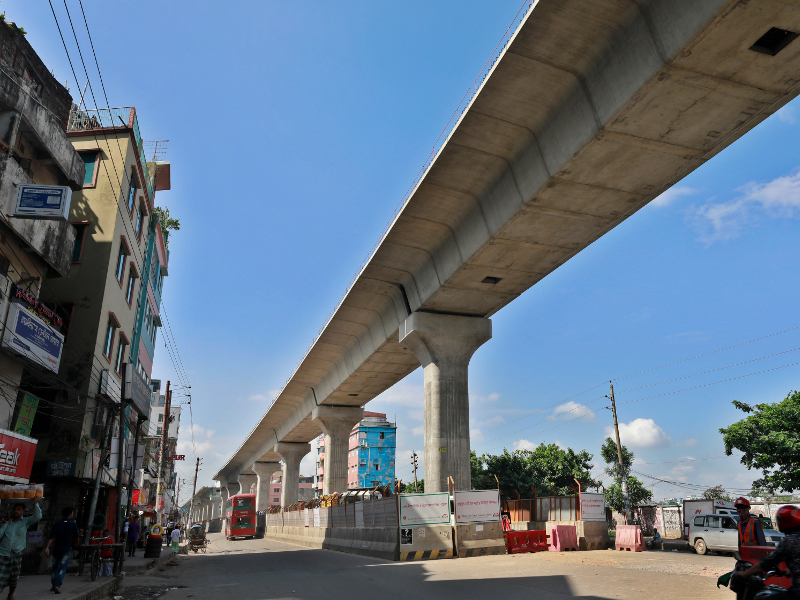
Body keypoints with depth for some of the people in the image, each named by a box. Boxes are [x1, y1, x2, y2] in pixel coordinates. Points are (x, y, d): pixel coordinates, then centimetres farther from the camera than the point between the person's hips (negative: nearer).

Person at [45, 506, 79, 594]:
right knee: (63, 567, -4)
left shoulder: (56, 524, 4)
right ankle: (58, 585, -19)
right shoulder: (73, 524, -3)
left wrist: (47, 547, -12)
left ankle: (54, 585, 26)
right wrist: (74, 544, 19)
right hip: (67, 549, -4)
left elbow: (51, 537, -8)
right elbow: (77, 538, 0)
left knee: (55, 567, 18)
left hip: (56, 548, 4)